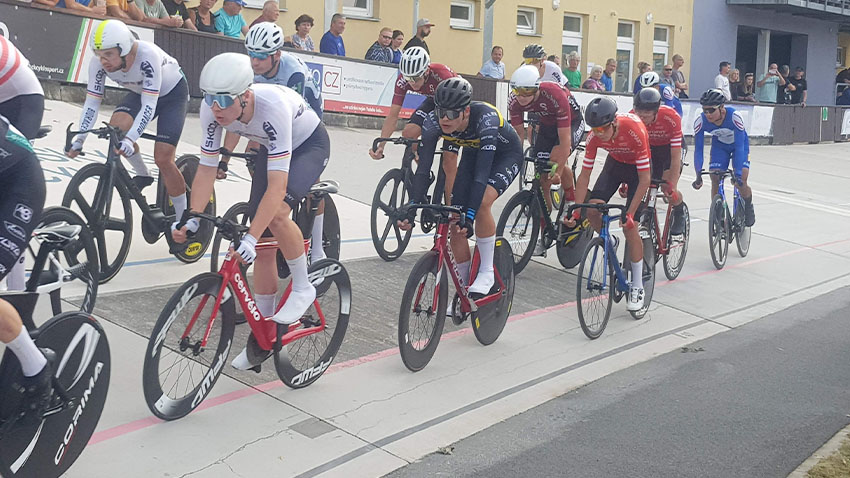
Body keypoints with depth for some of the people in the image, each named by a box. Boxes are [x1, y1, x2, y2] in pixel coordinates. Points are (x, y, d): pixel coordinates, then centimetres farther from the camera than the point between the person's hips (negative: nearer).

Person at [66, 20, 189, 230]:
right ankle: (142, 175, 3)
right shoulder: (99, 62, -24)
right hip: (140, 92, 5)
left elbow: (149, 105, -39)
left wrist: (130, 139, -50)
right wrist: (79, 139, -29)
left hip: (172, 92, -5)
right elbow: (91, 103, -18)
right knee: (117, 126, -26)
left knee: (163, 159, -15)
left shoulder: (147, 55, -38)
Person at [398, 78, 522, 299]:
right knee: (455, 225, -6)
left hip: (506, 155, -5)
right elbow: (423, 169, -27)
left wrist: (470, 215, -51)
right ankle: (464, 288, 12)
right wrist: (411, 209, -37)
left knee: (482, 202, -33)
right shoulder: (433, 122, -28)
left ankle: (487, 272, -15)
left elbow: (482, 172, -44)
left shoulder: (486, 119, -40)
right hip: (473, 152, 5)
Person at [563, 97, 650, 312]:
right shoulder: (595, 136, -25)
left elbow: (645, 178, -33)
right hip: (615, 163, 4)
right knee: (592, 209, -18)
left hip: (637, 167, -4)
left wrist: (630, 213, -37)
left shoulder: (634, 131, -38)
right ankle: (610, 243, 15)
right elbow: (584, 175, -17)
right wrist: (575, 211, -24)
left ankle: (637, 287, -2)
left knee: (628, 225, -13)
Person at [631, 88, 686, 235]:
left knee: (668, 189, -16)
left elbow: (676, 157, -35)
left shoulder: (671, 118, -38)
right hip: (649, 147, 3)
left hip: (670, 147, -3)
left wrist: (672, 186, -40)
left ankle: (680, 212, 13)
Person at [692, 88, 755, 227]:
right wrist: (698, 175, -34)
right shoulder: (700, 121, -30)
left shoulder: (734, 116, -37)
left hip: (739, 144, -2)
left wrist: (738, 173, -43)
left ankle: (748, 207, 15)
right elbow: (698, 149, -26)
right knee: (715, 181, -14)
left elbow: (739, 146, -36)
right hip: (719, 146, 2)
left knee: (740, 181, -15)